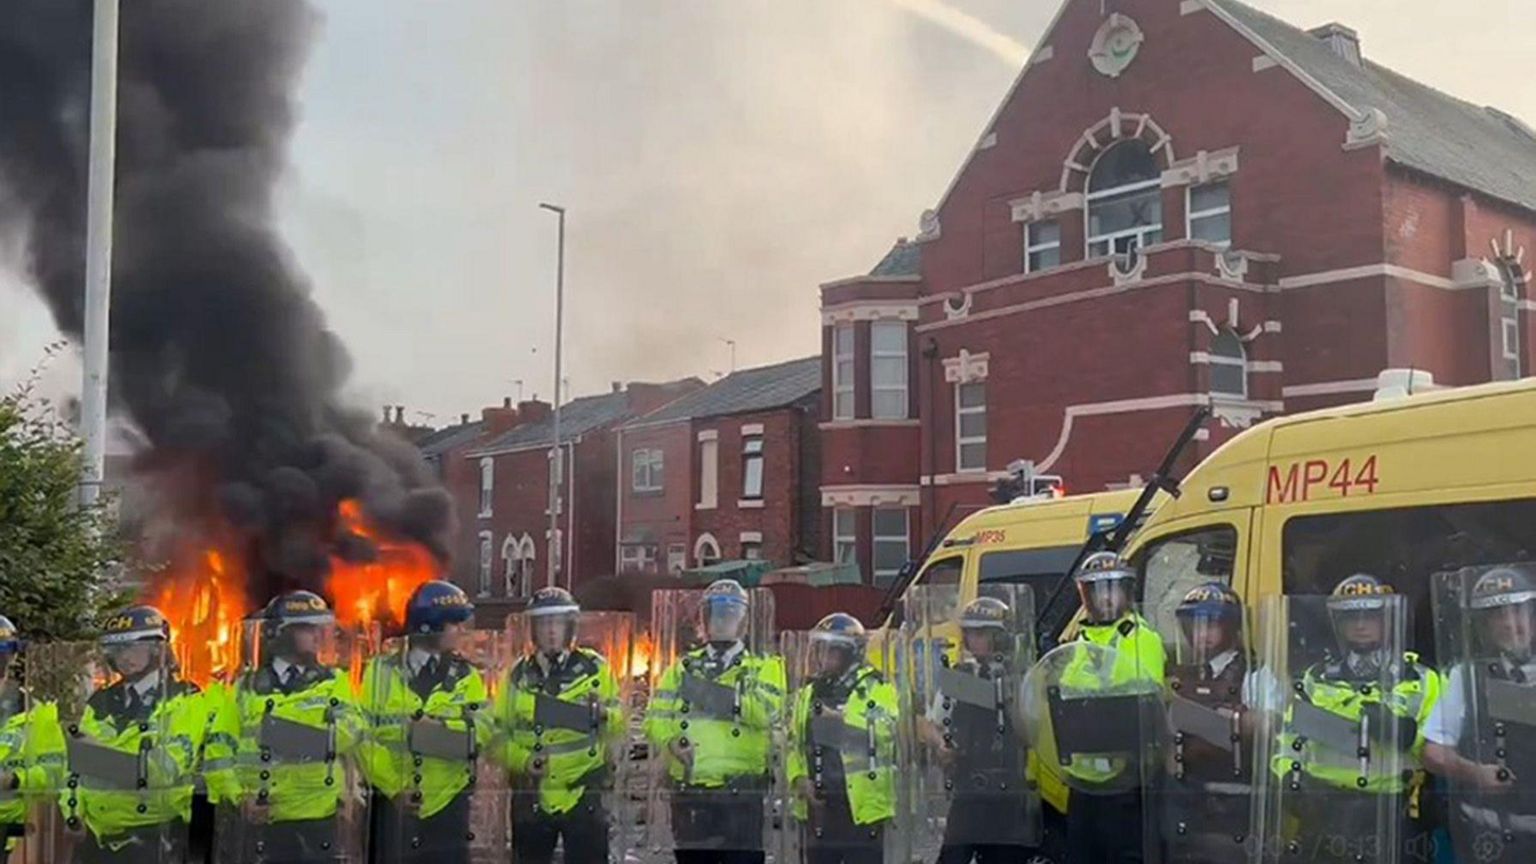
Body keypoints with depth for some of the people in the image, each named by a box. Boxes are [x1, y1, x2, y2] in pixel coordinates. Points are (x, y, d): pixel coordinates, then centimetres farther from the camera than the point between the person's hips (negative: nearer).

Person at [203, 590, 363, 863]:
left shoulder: (334, 682, 9)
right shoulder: (244, 688, 10)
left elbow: (350, 731, -10)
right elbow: (218, 751, 5)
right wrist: (238, 797, -9)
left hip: (319, 822, 0)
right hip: (259, 823, 0)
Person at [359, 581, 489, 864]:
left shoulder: (467, 677, 6)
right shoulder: (382, 671, 2)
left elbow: (481, 730, -9)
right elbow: (364, 736, -4)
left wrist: (439, 728, -24)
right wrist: (392, 787, -12)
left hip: (447, 806, 1)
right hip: (392, 803, -1)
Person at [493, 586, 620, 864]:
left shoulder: (595, 668, 0)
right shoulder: (519, 674, 6)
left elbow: (618, 726, 1)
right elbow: (498, 732, 7)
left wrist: (604, 715, -22)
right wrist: (522, 759, -11)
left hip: (584, 796, -2)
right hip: (531, 798, 3)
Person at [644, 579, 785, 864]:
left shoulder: (763, 667, 7)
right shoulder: (683, 668, 16)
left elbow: (767, 712, -13)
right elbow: (655, 718, 6)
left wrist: (721, 694, -21)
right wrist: (671, 740, -15)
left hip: (742, 793, -3)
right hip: (690, 793, 3)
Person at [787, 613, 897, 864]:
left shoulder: (876, 688, -4)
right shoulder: (808, 693, 14)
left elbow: (884, 730, -22)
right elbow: (794, 744, 18)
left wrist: (842, 718, -26)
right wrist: (799, 778, 2)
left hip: (861, 805, -6)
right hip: (819, 806, 6)